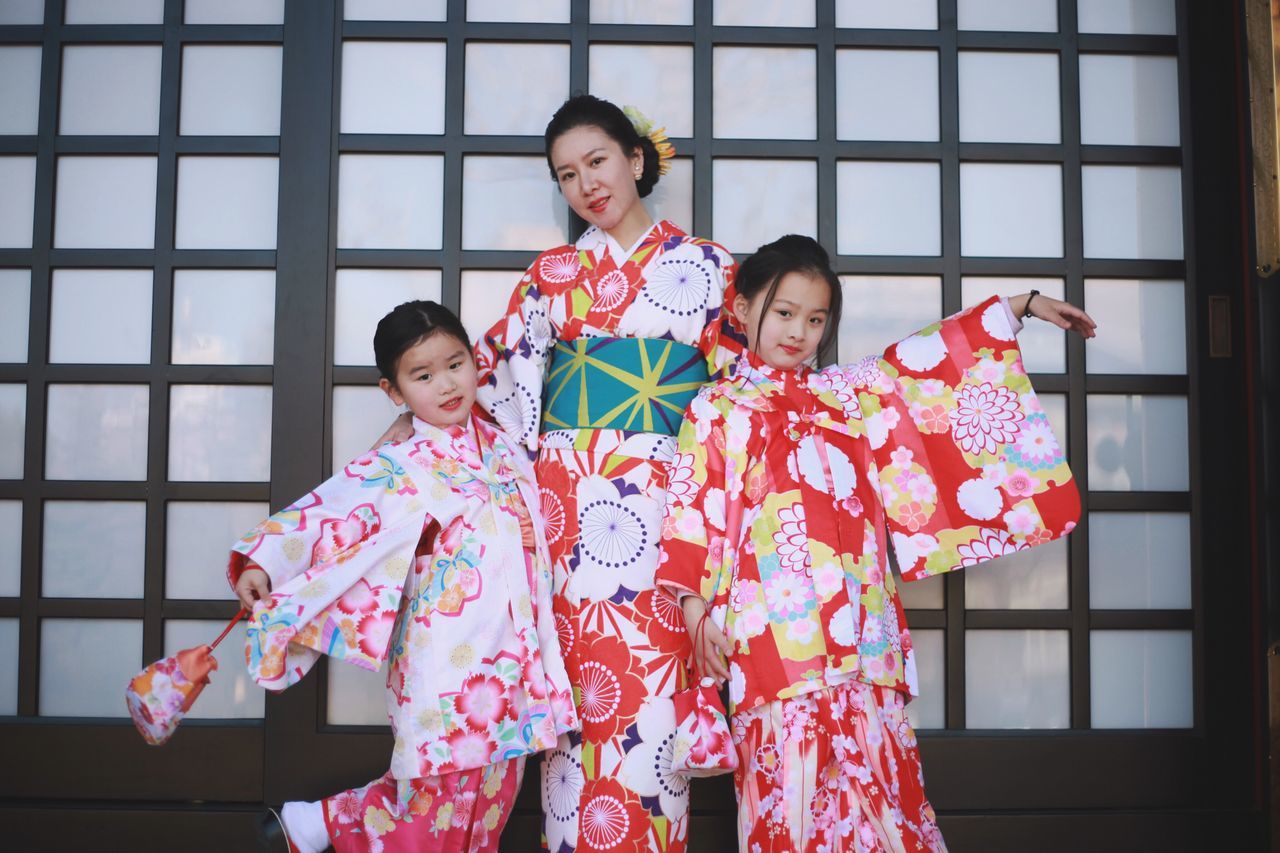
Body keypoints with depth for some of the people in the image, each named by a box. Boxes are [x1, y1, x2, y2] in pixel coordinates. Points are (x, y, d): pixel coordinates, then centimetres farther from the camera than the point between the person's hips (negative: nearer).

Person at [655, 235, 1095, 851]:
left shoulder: (845, 393, 16)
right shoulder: (717, 410, 5)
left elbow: (930, 360, 21)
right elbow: (690, 514, 1)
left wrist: (1021, 306, 24)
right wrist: (697, 614, -6)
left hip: (857, 621, 4)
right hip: (772, 627, -4)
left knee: (870, 762, 2)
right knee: (790, 763, -6)